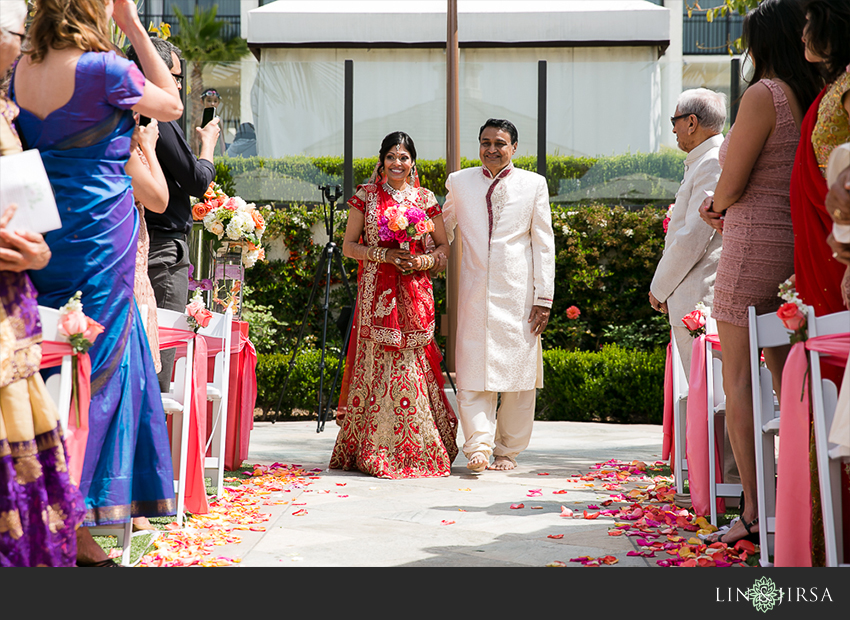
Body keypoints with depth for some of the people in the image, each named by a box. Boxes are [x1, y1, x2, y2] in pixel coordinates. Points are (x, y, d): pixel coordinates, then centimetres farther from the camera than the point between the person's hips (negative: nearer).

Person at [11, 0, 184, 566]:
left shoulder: (22, 70, 6)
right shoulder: (104, 69, -14)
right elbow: (171, 105, 2)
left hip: (47, 236, 7)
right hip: (101, 232, -7)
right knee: (98, 369, -1)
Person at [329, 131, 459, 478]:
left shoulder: (425, 198, 9)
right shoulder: (365, 196, 6)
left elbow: (444, 246, 13)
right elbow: (348, 246, 5)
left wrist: (423, 260, -7)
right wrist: (383, 254, -10)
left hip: (415, 291, 1)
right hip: (376, 291, -1)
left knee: (411, 363, -2)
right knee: (377, 361, -4)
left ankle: (417, 449, 6)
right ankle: (373, 450, 3)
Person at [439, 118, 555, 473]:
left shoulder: (533, 184, 6)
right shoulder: (459, 182, 10)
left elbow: (543, 244, 5)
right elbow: (445, 227, 23)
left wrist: (544, 297, -1)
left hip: (518, 293, -1)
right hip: (475, 292, 1)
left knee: (518, 373, 2)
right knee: (474, 369, -8)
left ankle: (507, 450, 12)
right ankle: (479, 446, -10)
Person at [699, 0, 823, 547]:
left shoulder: (764, 94, -11)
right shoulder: (817, 97, 10)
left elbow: (731, 185, -12)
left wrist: (718, 205, 11)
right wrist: (725, 207, 13)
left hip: (754, 244, -7)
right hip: (800, 247, 7)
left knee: (739, 380, -3)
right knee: (788, 377, 10)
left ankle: (753, 511, -6)